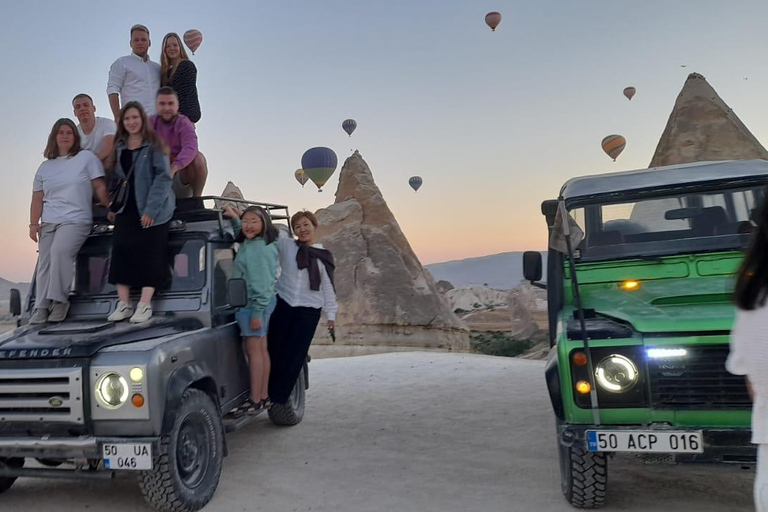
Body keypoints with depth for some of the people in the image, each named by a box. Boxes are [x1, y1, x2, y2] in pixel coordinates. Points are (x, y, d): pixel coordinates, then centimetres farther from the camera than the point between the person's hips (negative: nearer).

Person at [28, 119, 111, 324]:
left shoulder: (86, 157, 5)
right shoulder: (45, 166, 17)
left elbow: (99, 187, 3)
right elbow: (37, 198, 14)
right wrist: (33, 224, 4)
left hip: (76, 220, -5)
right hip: (48, 222, 5)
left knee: (59, 251, -28)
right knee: (44, 263, -4)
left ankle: (60, 300, -18)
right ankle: (41, 307, -2)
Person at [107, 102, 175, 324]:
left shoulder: (153, 144, -3)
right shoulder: (119, 147, 14)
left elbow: (163, 177, -11)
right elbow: (118, 178, 20)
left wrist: (151, 208, -18)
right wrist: (114, 207, 10)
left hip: (151, 211, -5)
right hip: (126, 210, 5)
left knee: (148, 256, -6)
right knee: (121, 253, -2)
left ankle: (145, 305, -2)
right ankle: (123, 304, 4)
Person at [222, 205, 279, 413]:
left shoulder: (258, 248, -18)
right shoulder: (251, 243, 11)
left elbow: (261, 283, -21)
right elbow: (240, 234, 36)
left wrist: (257, 312, -21)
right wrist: (235, 218, 20)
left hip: (254, 303, -10)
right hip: (260, 303, 10)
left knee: (254, 350, -7)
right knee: (261, 349, 11)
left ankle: (255, 401, -3)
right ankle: (263, 396, 18)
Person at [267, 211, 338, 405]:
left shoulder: (323, 256, 4)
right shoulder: (286, 245, 2)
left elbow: (328, 287, 7)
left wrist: (331, 314, 4)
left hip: (309, 309, 0)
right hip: (283, 304, 0)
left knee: (295, 354, 3)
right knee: (275, 349, 2)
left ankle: (278, 397, 15)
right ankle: (266, 392, 16)